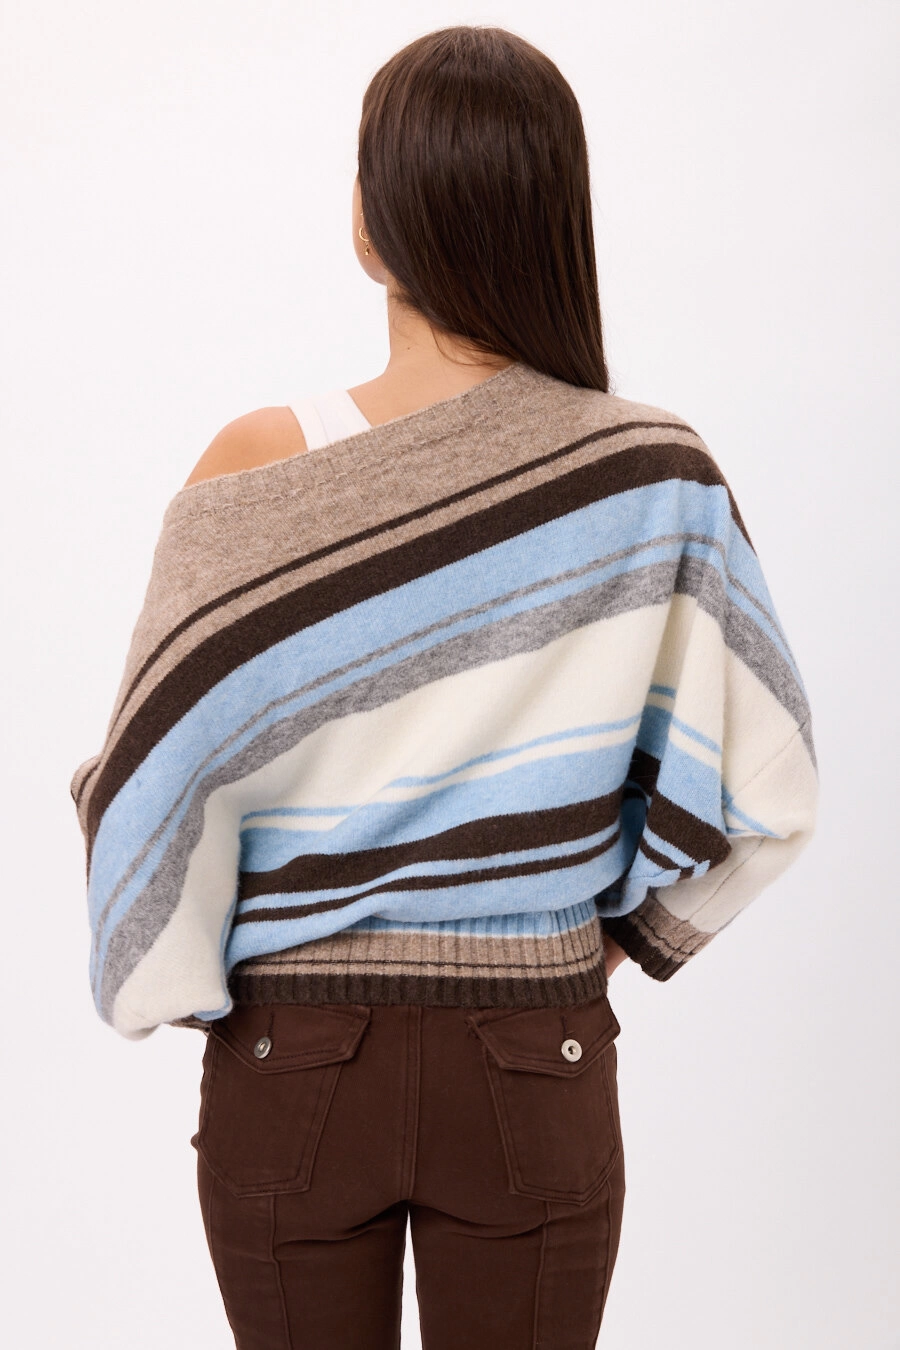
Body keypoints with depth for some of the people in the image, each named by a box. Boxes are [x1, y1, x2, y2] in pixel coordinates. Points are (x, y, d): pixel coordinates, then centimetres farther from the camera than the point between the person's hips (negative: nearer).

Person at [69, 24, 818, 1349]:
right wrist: (617, 933, 7)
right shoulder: (656, 474, -11)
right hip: (537, 1076, 1)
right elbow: (762, 786, -6)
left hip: (290, 1065, 0)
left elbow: (147, 780, -11)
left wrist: (180, 986, 5)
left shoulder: (257, 469, -15)